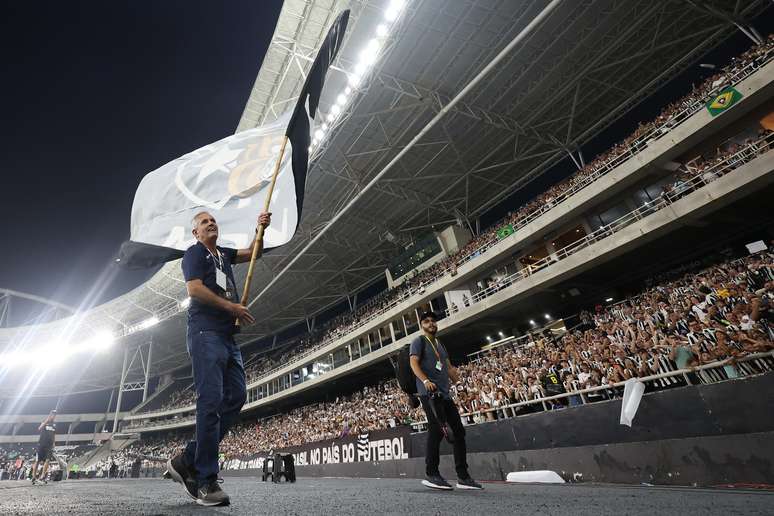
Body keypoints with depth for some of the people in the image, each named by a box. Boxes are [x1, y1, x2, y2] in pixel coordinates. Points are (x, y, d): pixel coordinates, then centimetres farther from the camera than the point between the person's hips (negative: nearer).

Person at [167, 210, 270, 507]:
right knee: (211, 401, -13)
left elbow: (252, 252, 32)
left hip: (228, 336, 8)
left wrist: (260, 229, 14)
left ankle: (187, 461, 11)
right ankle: (206, 481, -7)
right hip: (206, 333, -8)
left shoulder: (223, 254, 26)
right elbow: (194, 289, -11)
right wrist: (231, 306, -14)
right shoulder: (195, 253, 3)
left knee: (236, 396, 2)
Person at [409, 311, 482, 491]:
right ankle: (431, 474, -4)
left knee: (459, 431, 6)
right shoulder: (419, 341, 3)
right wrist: (425, 380, -26)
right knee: (436, 430, -14)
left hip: (444, 394, 8)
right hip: (429, 393, -8)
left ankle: (463, 476, 13)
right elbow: (414, 363, -10)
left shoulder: (440, 345, 26)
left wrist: (457, 378, 10)